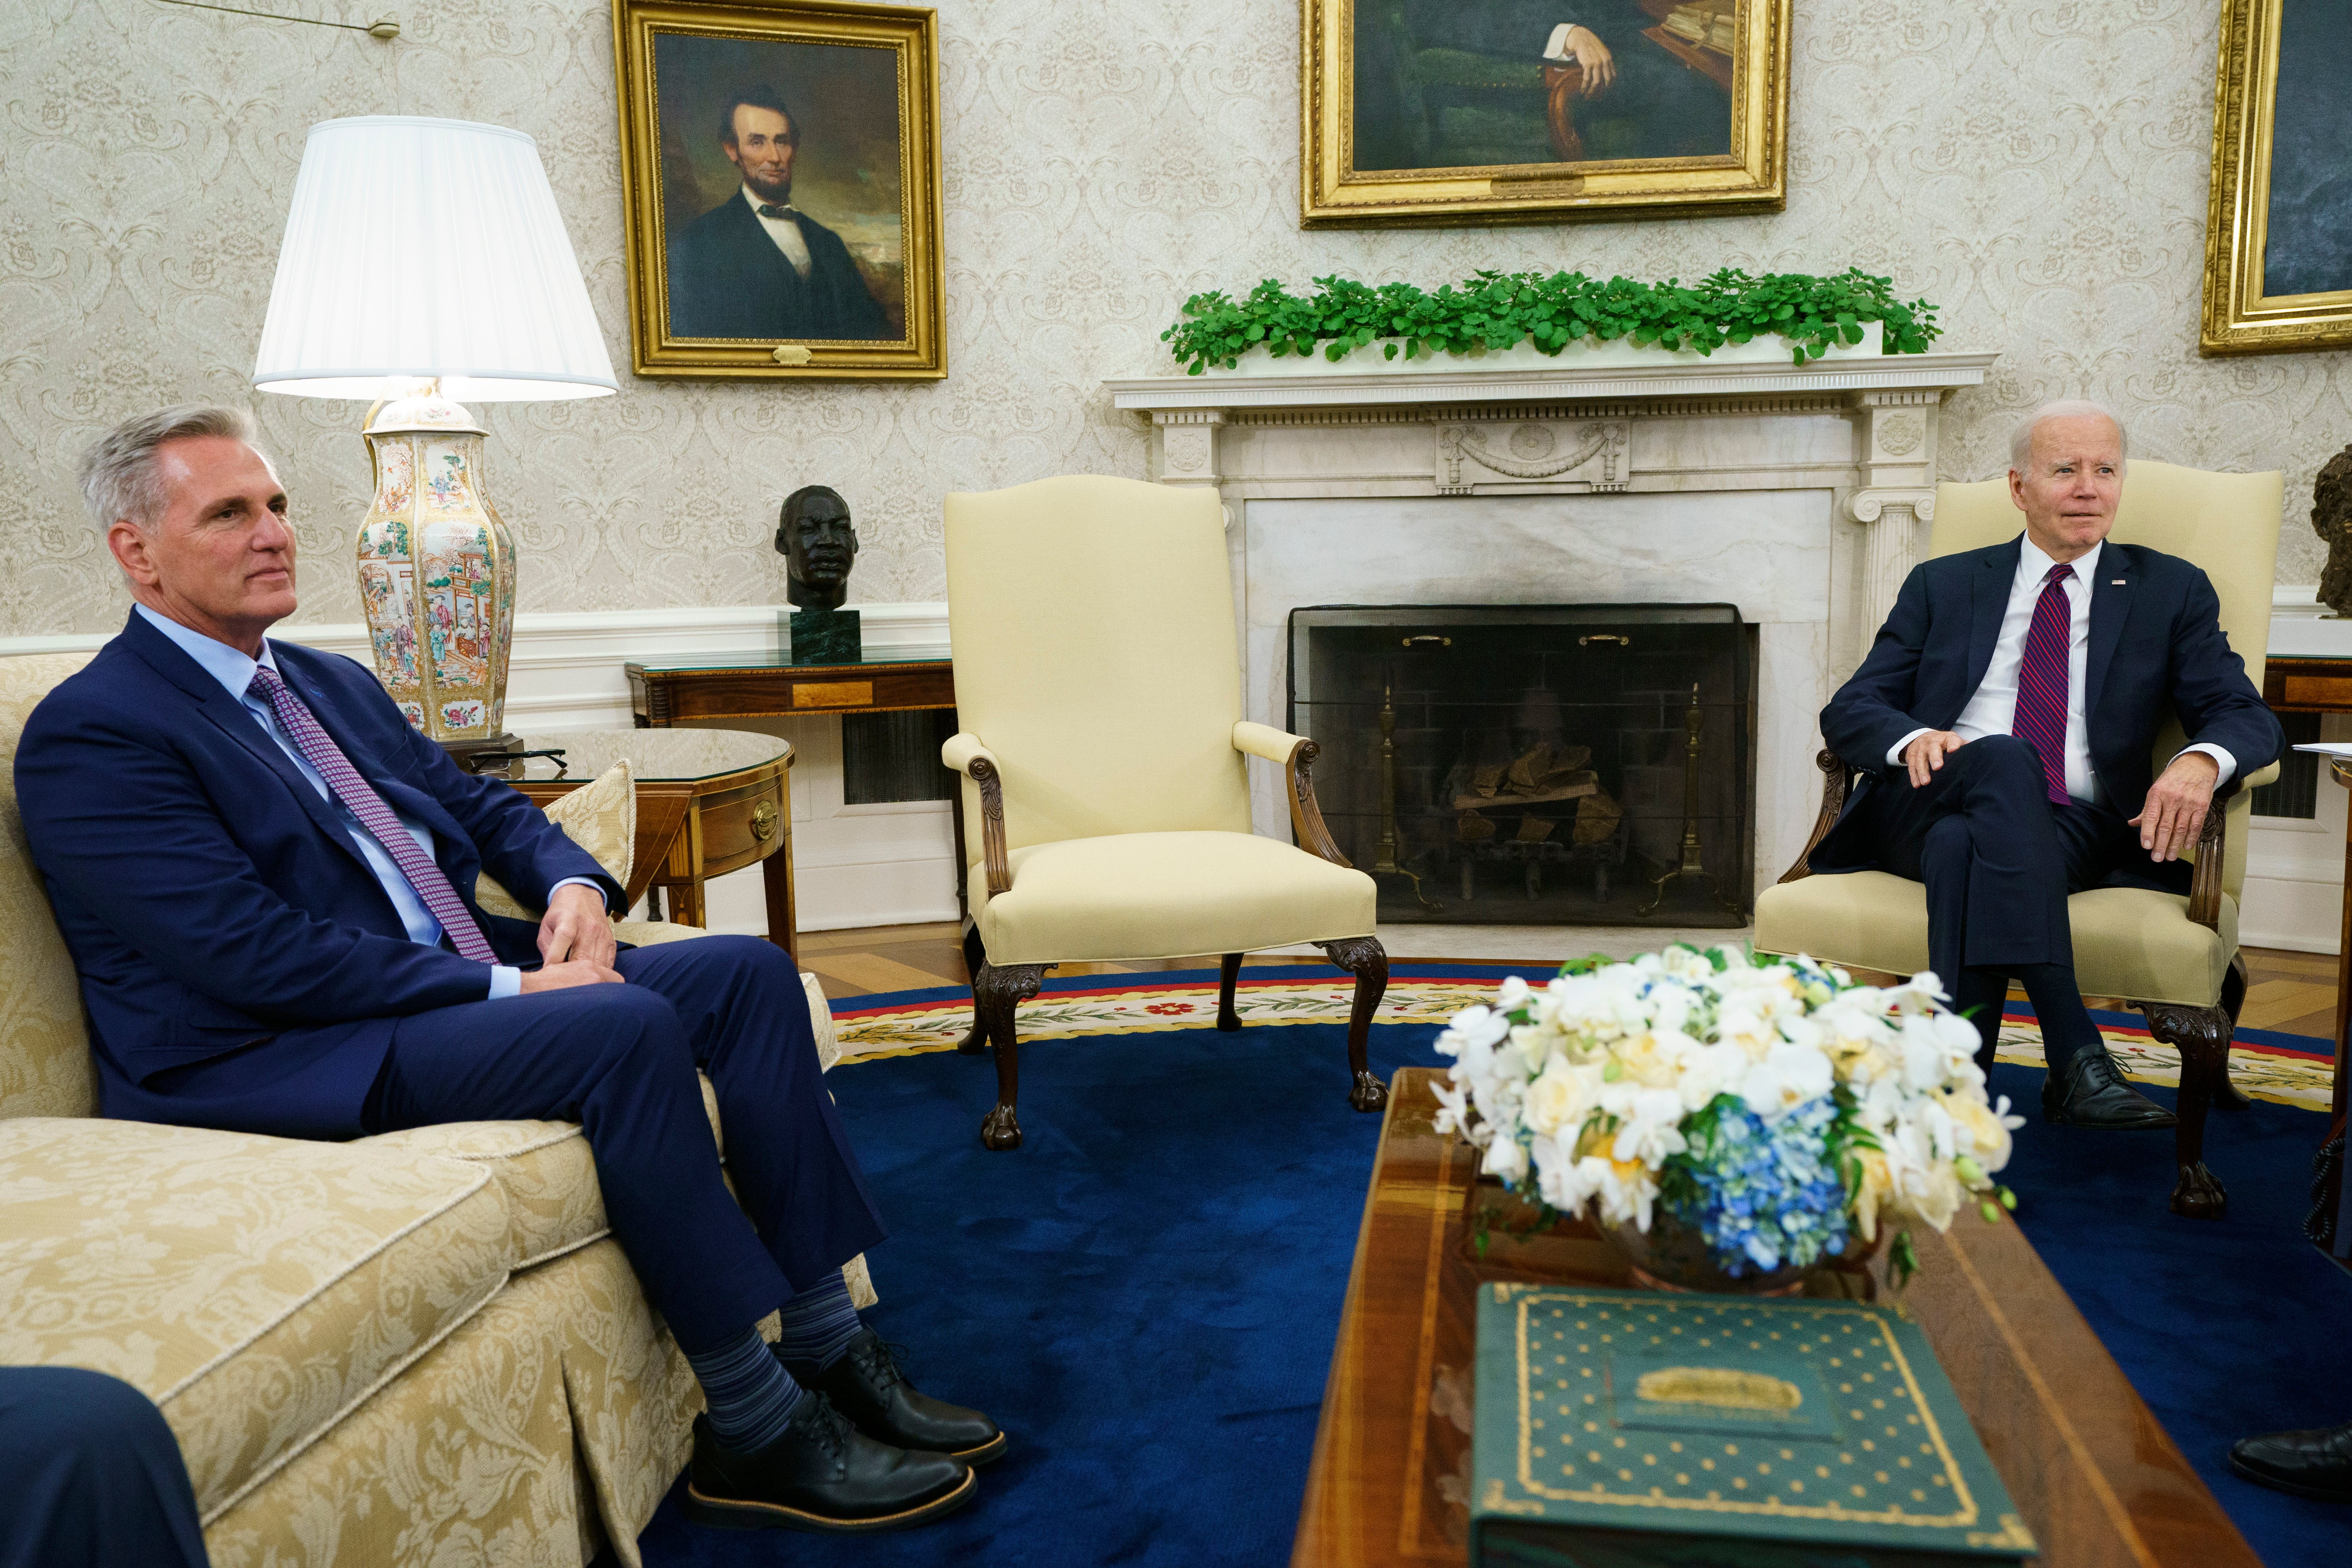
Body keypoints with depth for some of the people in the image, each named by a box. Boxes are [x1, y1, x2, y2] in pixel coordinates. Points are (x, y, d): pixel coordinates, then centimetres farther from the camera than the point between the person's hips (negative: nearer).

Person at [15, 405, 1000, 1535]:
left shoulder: (333, 682, 18)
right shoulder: (89, 734, -9)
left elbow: (478, 803, 19)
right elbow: (260, 958, -19)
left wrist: (573, 885, -4)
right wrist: (506, 990, -21)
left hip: (456, 984, 9)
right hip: (270, 1061, -9)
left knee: (750, 973, -7)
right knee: (627, 1029, -31)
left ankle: (830, 1355, -7)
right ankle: (756, 1435, -20)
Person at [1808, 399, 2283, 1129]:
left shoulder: (2171, 591, 19)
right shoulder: (1942, 585, 19)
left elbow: (2246, 714, 9)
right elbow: (1849, 709, 11)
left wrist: (2201, 762, -17)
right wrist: (1913, 737, -14)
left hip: (2074, 829, 0)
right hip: (1928, 807, 1)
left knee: (1963, 845, -35)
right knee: (2006, 760, -35)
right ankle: (2076, 1058, -44)